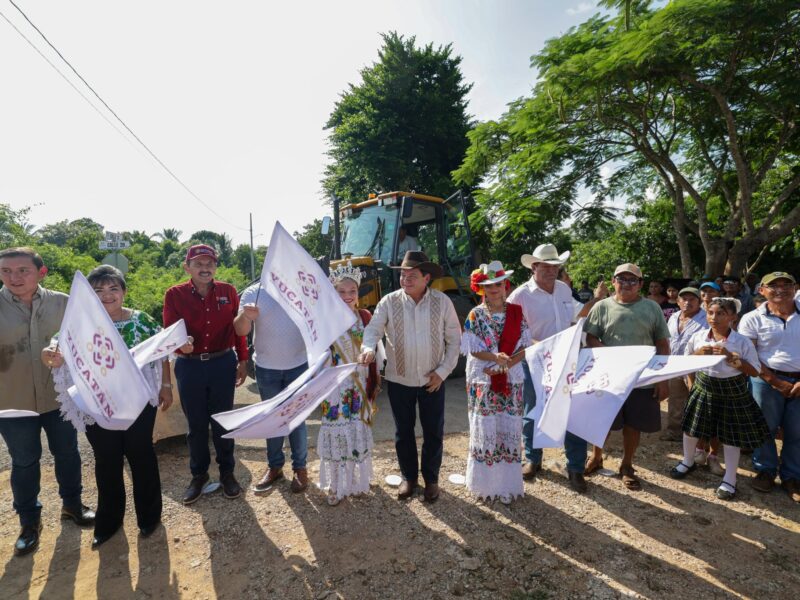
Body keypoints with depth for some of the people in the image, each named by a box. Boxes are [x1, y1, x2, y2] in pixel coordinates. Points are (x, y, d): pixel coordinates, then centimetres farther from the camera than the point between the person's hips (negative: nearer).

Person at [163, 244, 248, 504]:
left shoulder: (228, 291, -1)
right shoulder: (175, 294, -5)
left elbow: (238, 327, 4)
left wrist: (243, 360, 5)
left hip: (223, 364, 0)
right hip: (189, 366, 0)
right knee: (196, 424, 14)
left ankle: (227, 471, 31)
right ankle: (199, 474, 34)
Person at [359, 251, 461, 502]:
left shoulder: (442, 302, -7)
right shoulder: (389, 302, -7)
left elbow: (454, 339, -2)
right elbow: (373, 329, -14)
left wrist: (443, 371, -8)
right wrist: (368, 349, -36)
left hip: (432, 380, 0)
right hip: (399, 380, 1)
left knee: (433, 432, 12)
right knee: (403, 432, 15)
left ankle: (431, 479, 34)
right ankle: (409, 477, 36)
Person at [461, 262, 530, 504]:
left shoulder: (517, 312, 2)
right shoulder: (475, 315, -3)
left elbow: (524, 348, 0)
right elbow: (473, 349, -7)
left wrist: (507, 364, -16)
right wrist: (496, 358, -24)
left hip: (511, 382, 2)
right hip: (483, 382, -1)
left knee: (509, 430, 6)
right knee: (485, 430, 4)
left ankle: (508, 483, 20)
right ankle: (486, 483, 19)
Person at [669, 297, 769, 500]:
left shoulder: (742, 341, -12)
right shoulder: (698, 336, -5)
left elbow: (755, 371, -10)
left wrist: (731, 358, -22)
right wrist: (698, 354, -12)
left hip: (732, 391, -3)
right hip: (703, 387, 3)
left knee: (731, 435, 6)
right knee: (692, 427, 13)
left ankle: (730, 479, 22)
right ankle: (688, 462, 38)